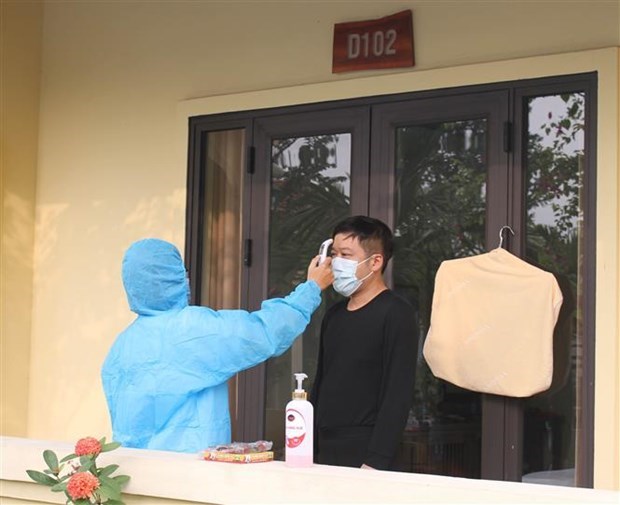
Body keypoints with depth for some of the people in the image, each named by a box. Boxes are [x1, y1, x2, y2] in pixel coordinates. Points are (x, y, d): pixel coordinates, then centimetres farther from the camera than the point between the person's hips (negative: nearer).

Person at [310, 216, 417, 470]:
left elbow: (398, 395, -14)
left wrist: (376, 462, -20)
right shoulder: (334, 315, 14)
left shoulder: (395, 314, -7)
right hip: (324, 455, 6)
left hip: (364, 459, -6)